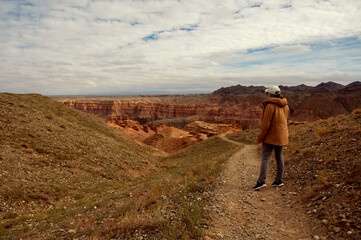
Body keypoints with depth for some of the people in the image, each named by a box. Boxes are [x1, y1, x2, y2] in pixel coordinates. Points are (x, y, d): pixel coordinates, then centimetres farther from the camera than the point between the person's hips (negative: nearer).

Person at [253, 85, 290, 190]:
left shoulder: (270, 105, -17)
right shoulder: (285, 105, 8)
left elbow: (266, 123, -19)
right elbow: (287, 121, 14)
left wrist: (260, 137, -11)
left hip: (270, 136, -7)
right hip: (281, 136, 7)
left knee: (265, 158, -5)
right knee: (279, 157, 13)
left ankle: (261, 181, -7)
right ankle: (279, 180, 22)